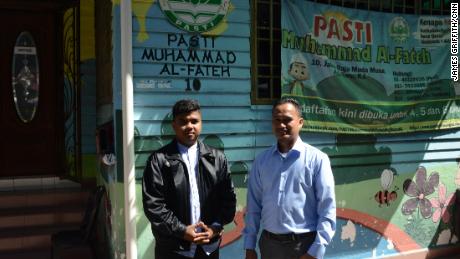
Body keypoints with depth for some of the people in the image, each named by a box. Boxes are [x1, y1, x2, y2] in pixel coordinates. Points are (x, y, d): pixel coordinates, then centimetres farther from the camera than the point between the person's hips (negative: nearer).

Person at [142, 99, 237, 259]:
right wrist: (181, 230, -13)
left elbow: (228, 197, 6)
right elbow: (153, 203, -9)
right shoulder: (159, 160, -4)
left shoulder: (217, 158, 7)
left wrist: (216, 227, -7)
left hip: (209, 246, 3)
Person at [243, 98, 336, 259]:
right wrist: (249, 246, 6)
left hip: (304, 245, -3)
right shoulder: (261, 160, 4)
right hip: (269, 244, 4)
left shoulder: (317, 159, -8)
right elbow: (254, 206, 7)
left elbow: (327, 210, -9)